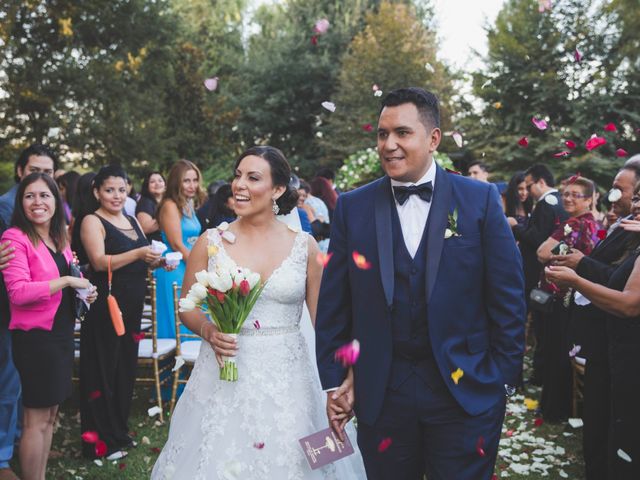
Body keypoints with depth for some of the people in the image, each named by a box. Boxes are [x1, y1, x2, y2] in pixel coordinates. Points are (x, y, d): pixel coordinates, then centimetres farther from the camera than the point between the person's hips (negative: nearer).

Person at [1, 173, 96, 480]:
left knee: (50, 414, 14)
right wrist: (66, 281, -20)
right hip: (35, 337, -8)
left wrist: (83, 291, 5)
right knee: (36, 420, -1)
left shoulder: (59, 239, 12)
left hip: (62, 333, 8)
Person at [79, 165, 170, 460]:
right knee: (104, 370, 0)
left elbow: (140, 263, 19)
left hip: (132, 307, 7)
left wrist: (159, 261, -2)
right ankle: (101, 440, 11)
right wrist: (139, 253, -30)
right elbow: (99, 261, -20)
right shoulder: (92, 222, -7)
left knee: (126, 368, 13)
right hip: (105, 307, -7)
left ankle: (119, 430, 28)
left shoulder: (132, 221, 15)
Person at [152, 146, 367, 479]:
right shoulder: (211, 242, -2)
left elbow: (323, 320, 4)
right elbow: (186, 307, 7)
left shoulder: (305, 246, -2)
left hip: (286, 377, 0)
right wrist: (208, 331, -14)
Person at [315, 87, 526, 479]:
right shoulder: (353, 207, 1)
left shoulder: (481, 200, -3)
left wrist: (504, 377, -2)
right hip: (379, 392, 2)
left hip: (466, 390, -1)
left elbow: (507, 296, -1)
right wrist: (334, 381, 2)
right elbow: (334, 304, 3)